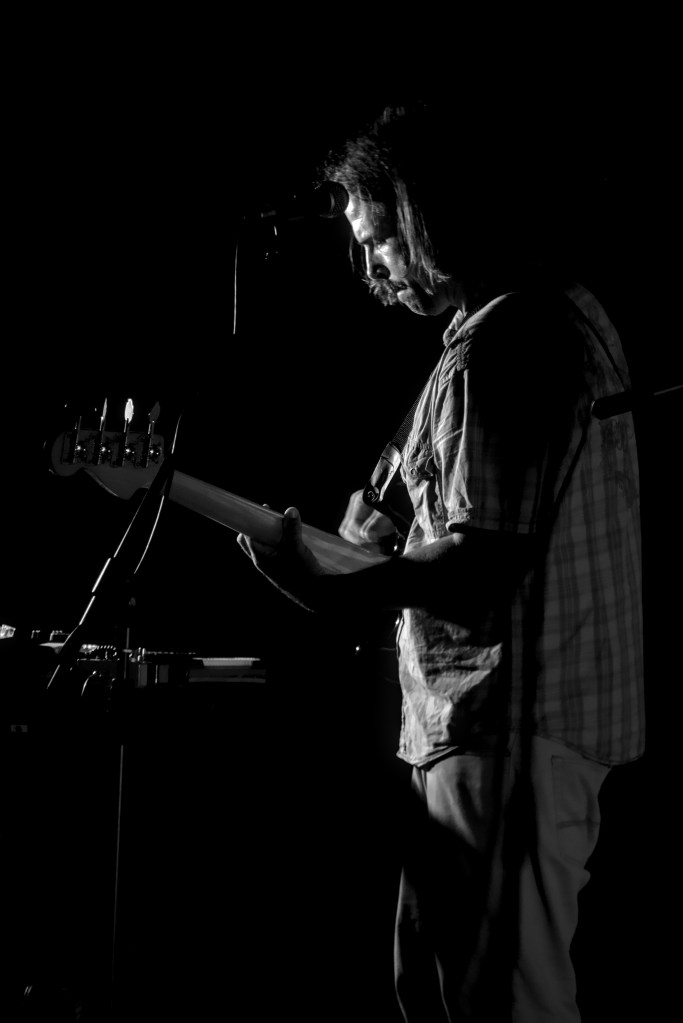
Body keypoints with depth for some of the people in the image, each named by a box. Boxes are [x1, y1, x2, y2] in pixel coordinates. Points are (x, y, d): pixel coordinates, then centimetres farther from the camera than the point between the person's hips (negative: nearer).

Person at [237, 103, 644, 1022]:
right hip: (552, 713, 11)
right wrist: (397, 522, 16)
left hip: (506, 730, -11)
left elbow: (483, 561, -25)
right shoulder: (567, 309, 14)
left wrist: (330, 592, -20)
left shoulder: (498, 345, -19)